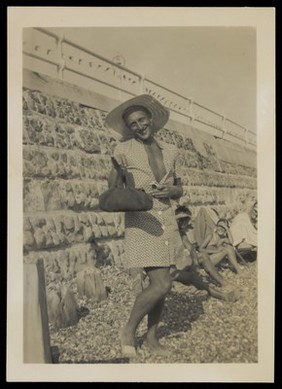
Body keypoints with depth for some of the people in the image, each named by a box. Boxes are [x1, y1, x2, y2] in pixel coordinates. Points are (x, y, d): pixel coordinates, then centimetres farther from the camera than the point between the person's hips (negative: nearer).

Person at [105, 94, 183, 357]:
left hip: (167, 220, 5)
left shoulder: (170, 151, 10)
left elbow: (179, 190, 16)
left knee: (159, 283, 9)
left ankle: (152, 337, 26)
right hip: (141, 222, -5)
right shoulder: (124, 150, -3)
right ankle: (128, 330, 10)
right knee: (162, 284, -12)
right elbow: (112, 189, -2)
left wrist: (170, 191, -6)